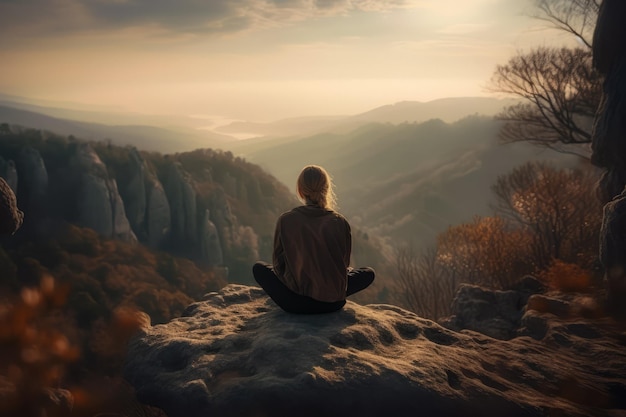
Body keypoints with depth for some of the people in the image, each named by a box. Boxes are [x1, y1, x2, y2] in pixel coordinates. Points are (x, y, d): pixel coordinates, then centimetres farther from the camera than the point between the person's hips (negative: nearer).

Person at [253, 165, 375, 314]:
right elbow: (344, 264, 6)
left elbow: (278, 263, 1)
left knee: (259, 268, 24)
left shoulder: (285, 220, -9)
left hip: (295, 303, 0)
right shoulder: (340, 222, -7)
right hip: (332, 303, 1)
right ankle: (332, 295, 9)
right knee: (368, 273, 26)